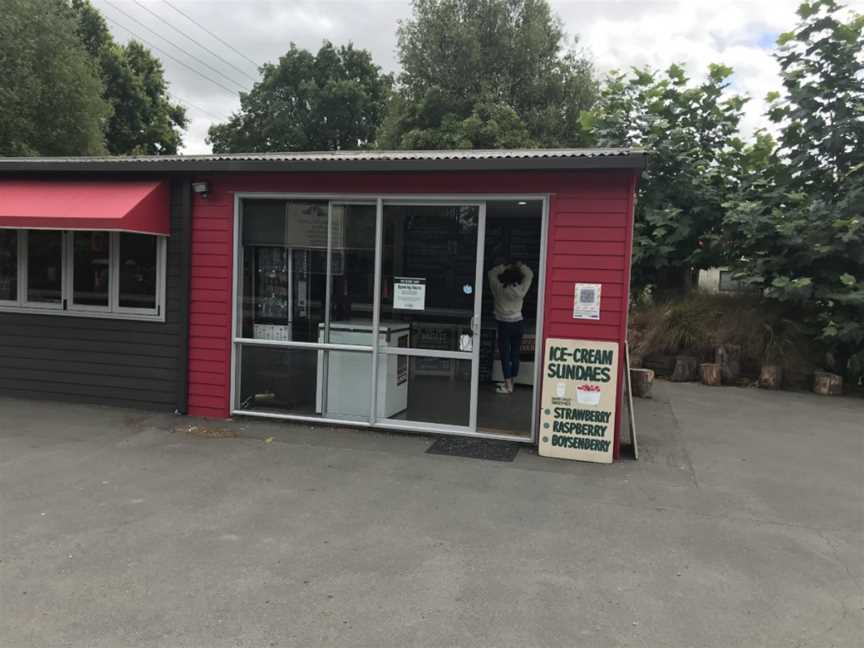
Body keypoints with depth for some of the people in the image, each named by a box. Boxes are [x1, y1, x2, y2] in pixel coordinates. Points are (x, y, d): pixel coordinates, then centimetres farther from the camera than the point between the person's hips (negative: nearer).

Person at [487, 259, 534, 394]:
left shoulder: (499, 289, -10)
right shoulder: (521, 290, -6)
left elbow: (492, 273, 7)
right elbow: (529, 275, 10)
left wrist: (503, 266, 10)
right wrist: (521, 265, 16)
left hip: (504, 325, -2)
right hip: (517, 324, 3)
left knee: (505, 355, 0)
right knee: (515, 354, 10)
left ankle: (508, 385, -1)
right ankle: (510, 382, 19)